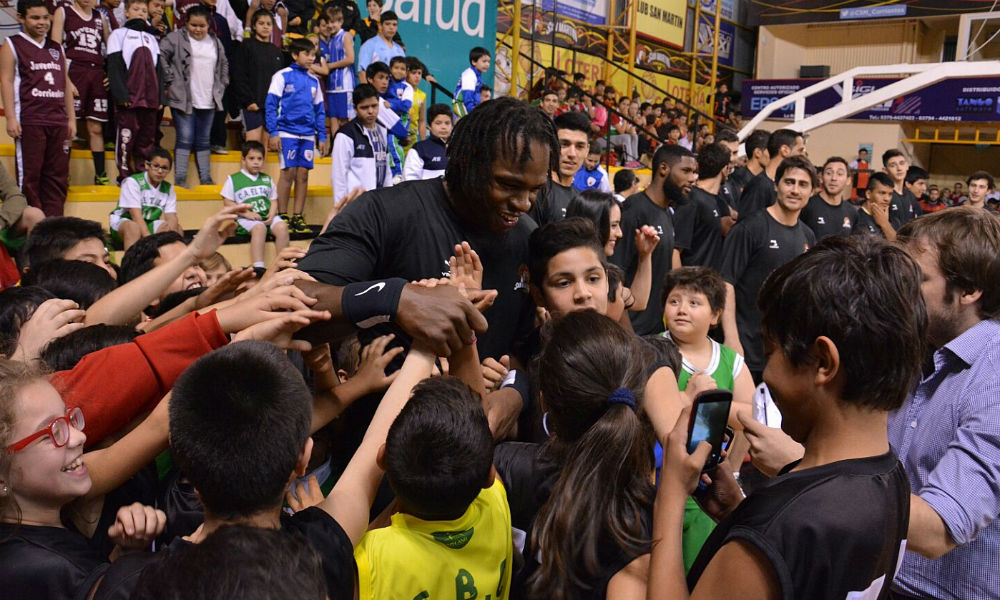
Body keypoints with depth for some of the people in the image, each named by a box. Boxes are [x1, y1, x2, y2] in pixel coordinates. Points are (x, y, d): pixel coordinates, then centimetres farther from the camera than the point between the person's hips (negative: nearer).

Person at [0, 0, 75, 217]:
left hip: (58, 121, 5)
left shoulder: (56, 48, 19)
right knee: (29, 176, -3)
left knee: (57, 176, 4)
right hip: (29, 121, -5)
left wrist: (71, 118, 14)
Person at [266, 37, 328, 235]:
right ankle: (282, 216, 6)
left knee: (303, 175, 3)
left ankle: (298, 218, 10)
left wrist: (322, 136, 12)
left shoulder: (314, 80, 14)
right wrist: (273, 132, -10)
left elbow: (319, 110, 17)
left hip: (308, 135, 4)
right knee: (288, 173, -4)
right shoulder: (282, 76, -1)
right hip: (287, 133, -4)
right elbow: (271, 105, -3)